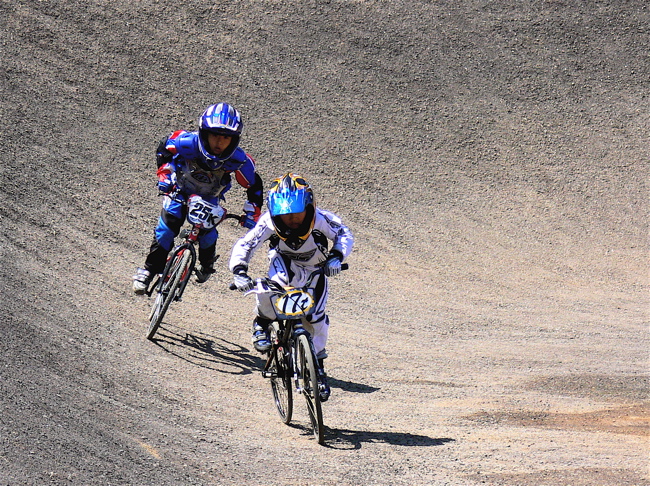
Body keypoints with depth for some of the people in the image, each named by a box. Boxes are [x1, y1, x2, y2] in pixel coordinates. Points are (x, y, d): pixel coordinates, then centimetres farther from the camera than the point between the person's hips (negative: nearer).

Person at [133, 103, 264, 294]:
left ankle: (206, 264, 20)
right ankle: (149, 270, 3)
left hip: (209, 196, 1)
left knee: (208, 233, -14)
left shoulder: (239, 160, -33)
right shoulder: (188, 142, -37)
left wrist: (252, 214, -19)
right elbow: (164, 148, -15)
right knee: (167, 227, -14)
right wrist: (164, 175, -21)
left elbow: (255, 187, -15)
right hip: (180, 189, -1)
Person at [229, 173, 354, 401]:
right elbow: (245, 245, -28)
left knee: (316, 316, -11)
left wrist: (336, 256, -38)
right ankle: (262, 323, -8)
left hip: (315, 268, 1)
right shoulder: (269, 222, -32)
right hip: (284, 260, -1)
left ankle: (318, 366, 13)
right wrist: (239, 271, -44)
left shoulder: (320, 219, -33)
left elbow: (344, 234, -20)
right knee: (278, 280, -37)